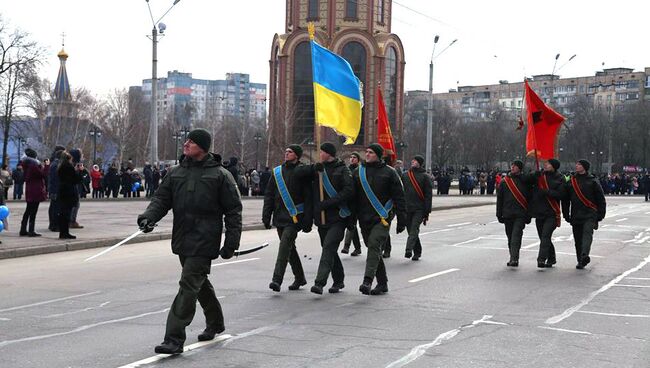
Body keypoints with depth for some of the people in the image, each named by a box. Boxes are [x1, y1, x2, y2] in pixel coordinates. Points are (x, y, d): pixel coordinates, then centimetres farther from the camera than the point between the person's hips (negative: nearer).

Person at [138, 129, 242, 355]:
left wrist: (231, 243, -8)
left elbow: (233, 210, -5)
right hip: (182, 240, 7)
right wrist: (148, 216, -12)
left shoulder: (220, 175, -6)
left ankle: (174, 339, -9)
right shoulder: (176, 172, 10)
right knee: (200, 283, 21)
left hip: (204, 242, -6)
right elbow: (161, 198, 10)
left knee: (188, 285, -12)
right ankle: (215, 322, 41)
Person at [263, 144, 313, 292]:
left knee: (285, 246, -16)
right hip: (280, 217, 6)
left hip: (294, 217, -6)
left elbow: (308, 197, -6)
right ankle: (299, 277, 28)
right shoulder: (277, 172, 12)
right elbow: (269, 195, 14)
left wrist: (308, 221, -11)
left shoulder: (303, 171, -3)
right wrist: (266, 216, 7)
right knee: (289, 248, 14)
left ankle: (277, 279, -19)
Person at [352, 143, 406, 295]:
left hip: (382, 218, -5)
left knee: (374, 246, -19)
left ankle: (367, 281, -25)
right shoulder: (358, 172, 11)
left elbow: (399, 197, 0)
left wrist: (401, 220, -4)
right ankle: (382, 283, 19)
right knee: (374, 249, 9)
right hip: (364, 219, 5)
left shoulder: (389, 172, 0)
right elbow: (354, 197, 14)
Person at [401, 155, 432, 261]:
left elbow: (428, 195, -1)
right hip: (406, 208, 4)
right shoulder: (404, 175, 11)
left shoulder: (425, 176, 1)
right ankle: (417, 252, 17)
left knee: (414, 229, -16)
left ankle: (409, 250, -27)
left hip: (419, 209, -4)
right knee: (411, 231, 7)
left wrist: (427, 212, -6)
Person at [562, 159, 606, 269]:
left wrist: (600, 214, -2)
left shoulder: (592, 181, 1)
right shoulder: (571, 181, 12)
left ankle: (585, 255, -38)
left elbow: (601, 199, 3)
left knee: (587, 234, -22)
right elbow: (565, 199, 17)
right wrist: (566, 214, 12)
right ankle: (580, 260, 12)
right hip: (576, 215, 4)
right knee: (578, 239, 5)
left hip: (590, 215, -4)